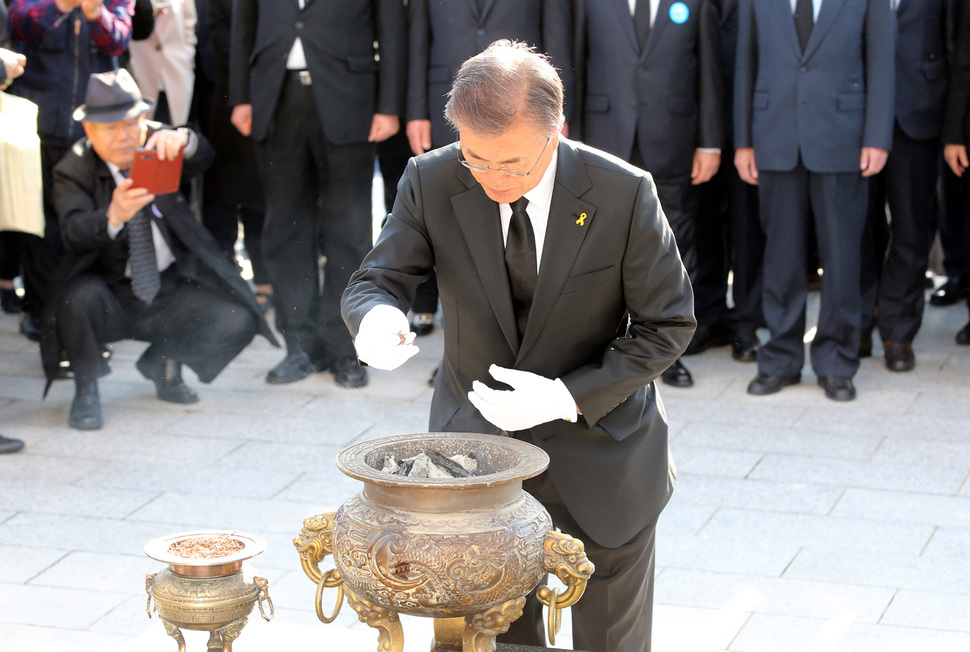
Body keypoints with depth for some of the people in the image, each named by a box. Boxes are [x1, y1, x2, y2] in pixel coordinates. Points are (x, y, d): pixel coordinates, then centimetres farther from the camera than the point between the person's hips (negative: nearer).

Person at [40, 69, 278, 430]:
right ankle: (85, 390, -6)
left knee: (237, 322, -16)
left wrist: (182, 140, -48)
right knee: (81, 297, -35)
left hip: (171, 293, 3)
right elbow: (73, 233, -26)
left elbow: (202, 157, -23)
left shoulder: (157, 142, -1)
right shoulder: (73, 170, -8)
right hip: (110, 298, -3)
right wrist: (113, 216, -49)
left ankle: (163, 363, 15)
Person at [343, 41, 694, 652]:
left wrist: (568, 397, -23)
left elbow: (667, 326, -11)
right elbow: (377, 278, -7)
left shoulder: (624, 193, -19)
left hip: (600, 456, -1)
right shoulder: (432, 182, -13)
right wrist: (377, 315, -33)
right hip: (475, 442, 2)